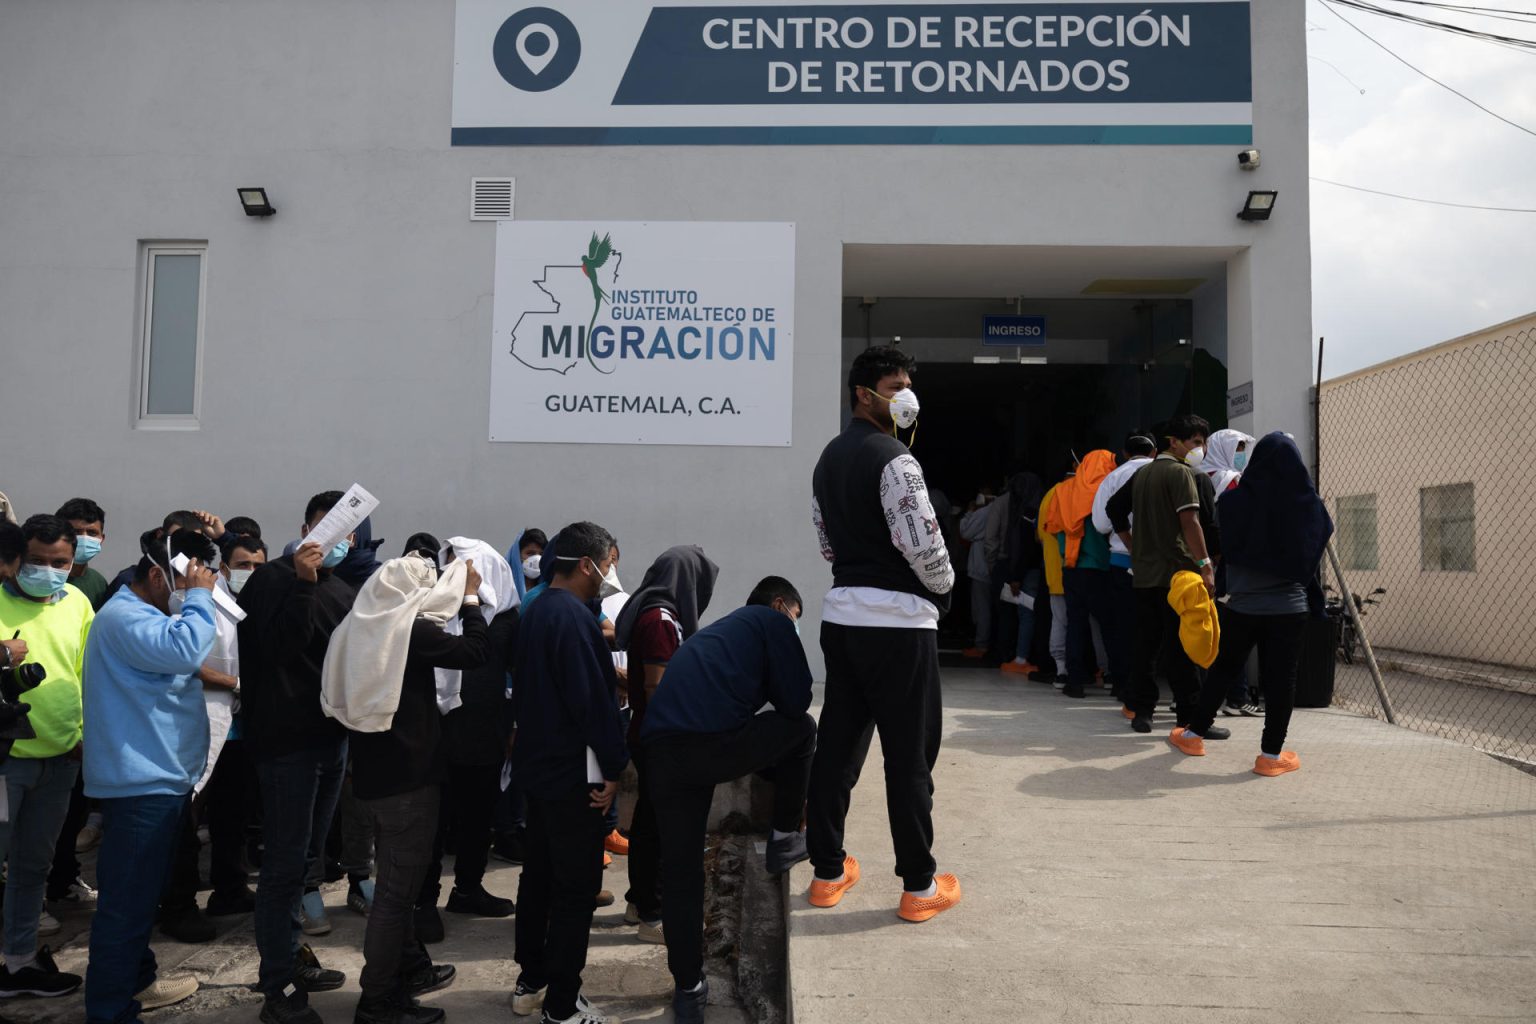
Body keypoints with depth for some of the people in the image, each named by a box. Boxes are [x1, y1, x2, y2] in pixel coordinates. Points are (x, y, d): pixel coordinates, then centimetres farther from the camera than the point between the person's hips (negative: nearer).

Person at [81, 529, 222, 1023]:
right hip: (140, 781, -11)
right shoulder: (124, 616, -17)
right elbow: (185, 649, -33)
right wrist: (199, 596, -21)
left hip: (160, 777, 11)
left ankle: (137, 979, 35)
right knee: (127, 899, -5)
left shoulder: (153, 614, 18)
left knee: (140, 892, 22)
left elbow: (184, 664, 27)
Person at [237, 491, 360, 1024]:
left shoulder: (346, 590, 13)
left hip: (331, 737, 7)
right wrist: (303, 583, -29)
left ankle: (289, 958, 30)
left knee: (305, 857, 17)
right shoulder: (275, 578, -7)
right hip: (287, 738, -7)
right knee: (286, 861, -4)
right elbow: (280, 647, -22)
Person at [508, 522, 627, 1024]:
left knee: (539, 873, 18)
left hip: (539, 765, 10)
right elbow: (594, 698, -23)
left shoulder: (537, 610, 10)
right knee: (576, 888, 0)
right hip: (574, 772, -10)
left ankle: (531, 982, 30)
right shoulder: (574, 616, -21)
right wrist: (613, 765, -15)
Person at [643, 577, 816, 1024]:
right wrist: (773, 694, 31)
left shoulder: (712, 633, 36)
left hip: (660, 751, 7)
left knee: (680, 871, 16)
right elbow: (795, 702, 10)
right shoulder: (772, 622, 15)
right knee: (802, 729, 20)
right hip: (714, 742, -6)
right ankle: (784, 840, 28)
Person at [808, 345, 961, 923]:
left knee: (837, 744, 12)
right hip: (897, 618, -8)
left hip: (842, 612, 8)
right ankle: (920, 887, 10)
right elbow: (922, 544, -18)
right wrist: (944, 585, 0)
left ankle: (828, 872, 21)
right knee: (909, 755, 1)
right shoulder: (894, 459, -14)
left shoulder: (828, 458, 13)